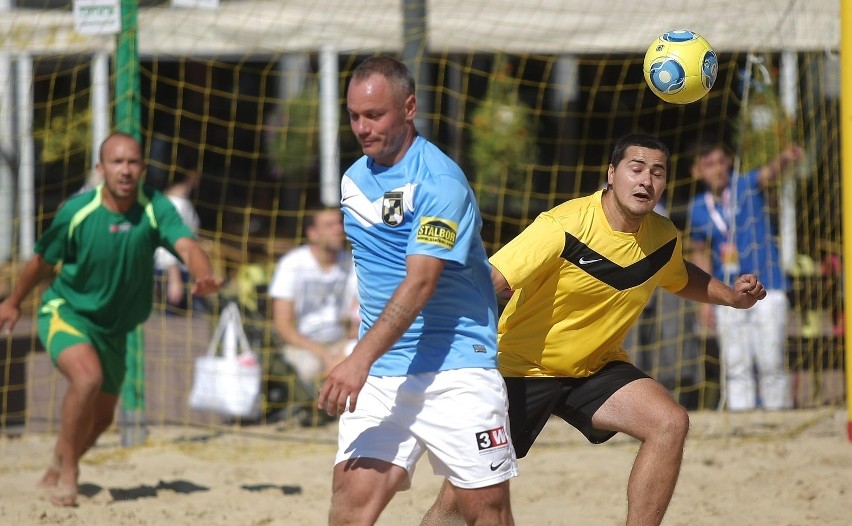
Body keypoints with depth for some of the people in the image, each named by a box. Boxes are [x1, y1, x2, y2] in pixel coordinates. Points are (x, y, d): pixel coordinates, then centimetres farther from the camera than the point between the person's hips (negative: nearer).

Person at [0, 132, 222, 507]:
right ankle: (67, 469, -14)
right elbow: (43, 261, -1)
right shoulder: (76, 212, -18)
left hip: (114, 328, 4)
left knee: (101, 417, 15)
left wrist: (203, 276, -56)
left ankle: (55, 474, 42)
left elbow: (186, 245, -33)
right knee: (88, 377, -32)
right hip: (66, 311, -4)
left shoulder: (155, 208, -16)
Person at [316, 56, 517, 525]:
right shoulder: (353, 179, 12)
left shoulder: (440, 181, -13)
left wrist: (361, 359, -31)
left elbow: (420, 283, -22)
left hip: (457, 368, -6)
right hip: (378, 375, 6)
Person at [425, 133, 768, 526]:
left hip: (595, 368, 5)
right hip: (523, 370, -5)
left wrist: (731, 295, 5)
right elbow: (488, 283, -31)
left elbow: (681, 278, 22)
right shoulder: (563, 227, -24)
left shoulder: (663, 238, -4)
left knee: (670, 423, -20)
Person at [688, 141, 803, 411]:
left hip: (767, 287, -3)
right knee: (736, 366, 4)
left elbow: (769, 173, -27)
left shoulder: (746, 185, -5)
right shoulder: (699, 209, 3)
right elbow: (701, 254, 12)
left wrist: (785, 158, -50)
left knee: (771, 362, -5)